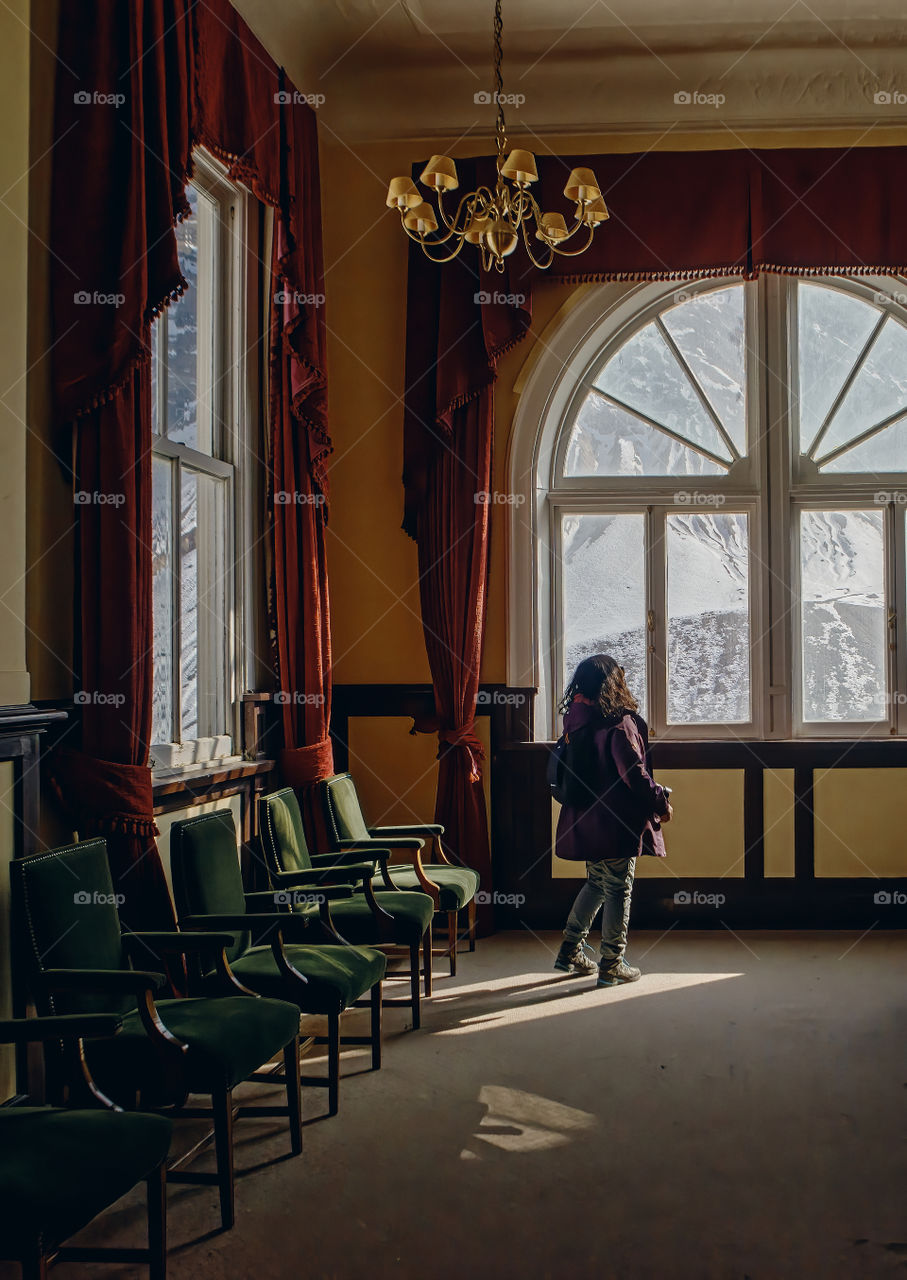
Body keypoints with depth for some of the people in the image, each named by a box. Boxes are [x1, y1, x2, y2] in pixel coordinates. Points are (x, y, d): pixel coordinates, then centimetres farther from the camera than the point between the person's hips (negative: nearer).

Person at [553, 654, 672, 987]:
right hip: (616, 823, -8)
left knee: (596, 883, 22)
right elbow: (634, 774, -20)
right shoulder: (619, 723, -17)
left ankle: (570, 952, 25)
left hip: (584, 822, 8)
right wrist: (660, 803, -8)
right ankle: (612, 965, 9)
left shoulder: (576, 720, 6)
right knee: (618, 890, 3)